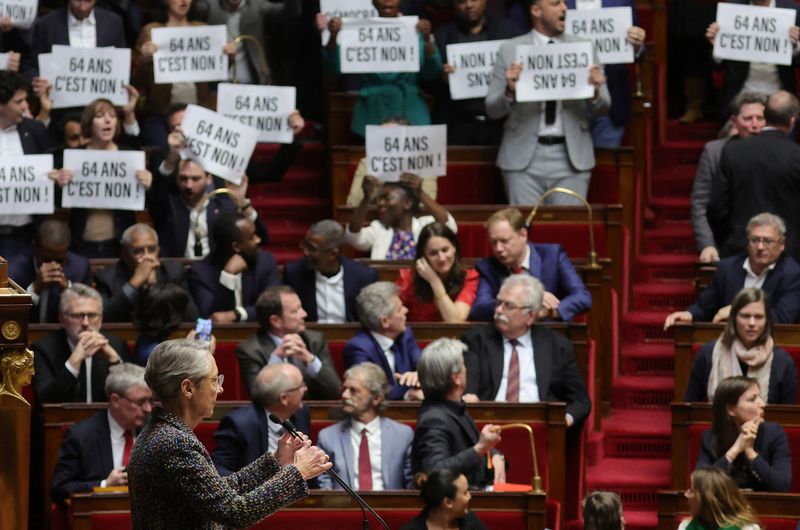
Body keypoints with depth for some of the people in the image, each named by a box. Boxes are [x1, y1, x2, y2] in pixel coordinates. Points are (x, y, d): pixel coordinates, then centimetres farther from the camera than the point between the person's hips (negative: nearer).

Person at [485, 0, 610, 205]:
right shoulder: (510, 50, 4)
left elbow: (603, 107, 8)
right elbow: (492, 110, 4)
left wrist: (595, 92, -14)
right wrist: (509, 91, -17)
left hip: (571, 156, 1)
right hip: (524, 157, -1)